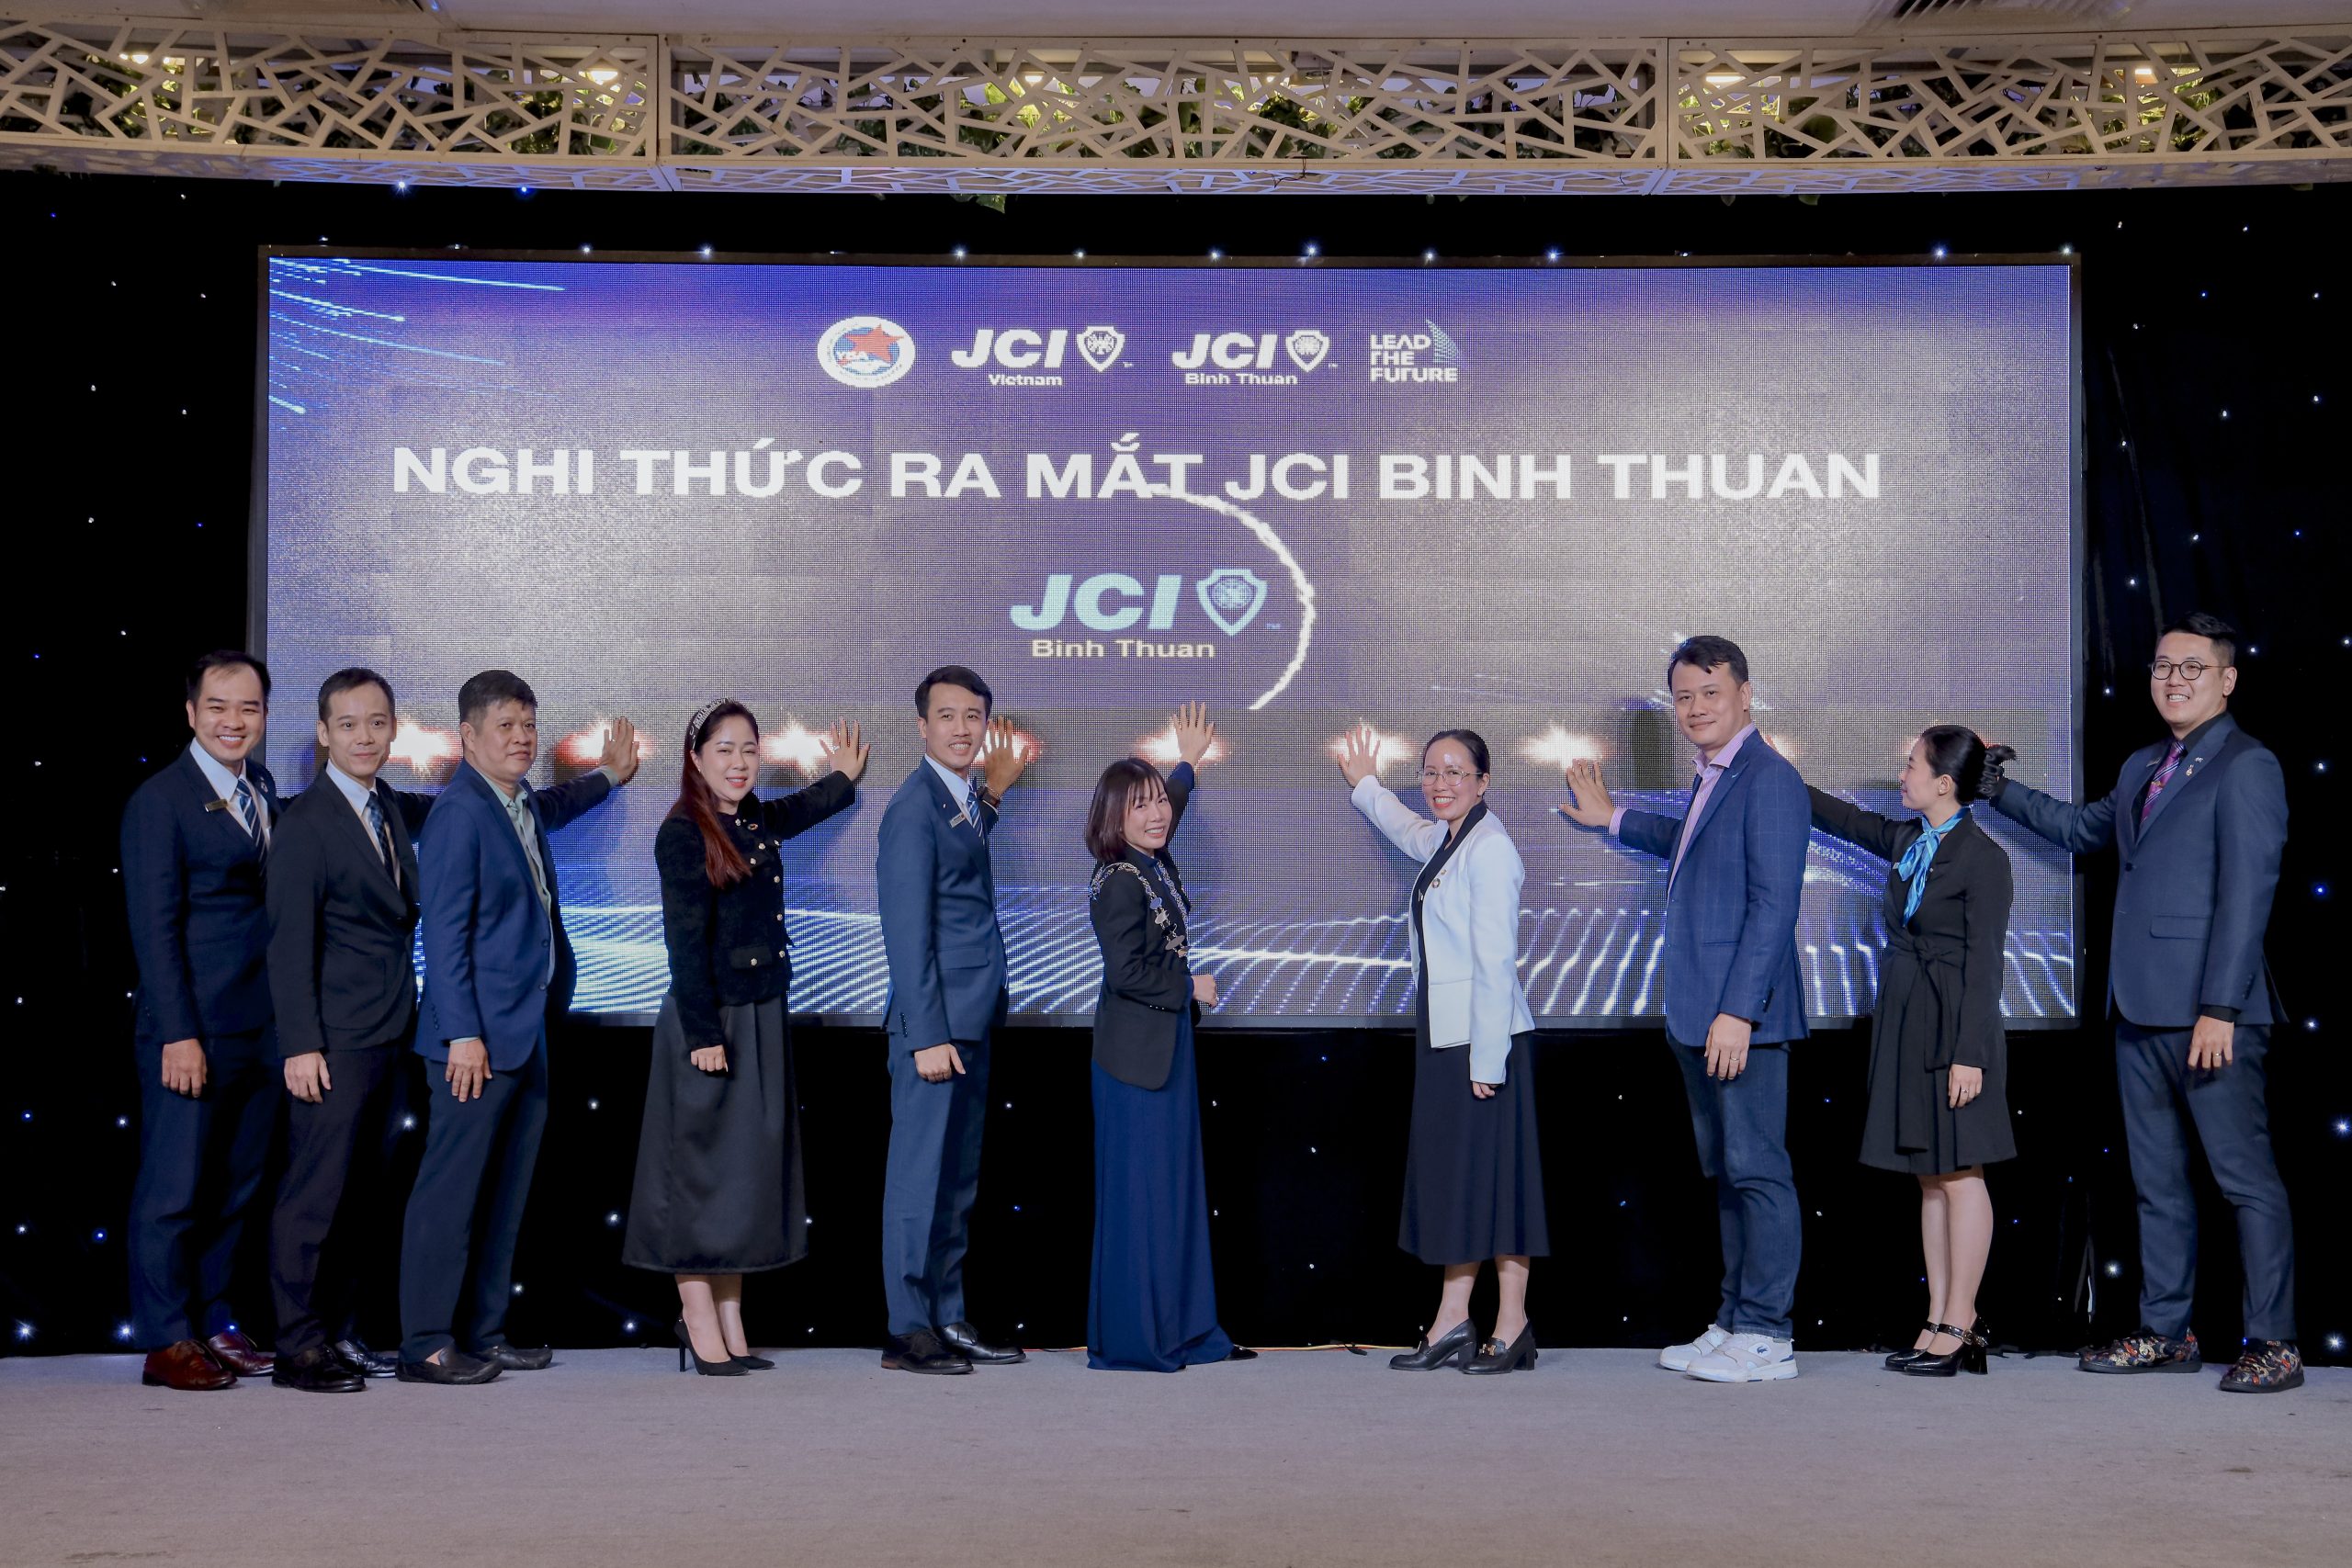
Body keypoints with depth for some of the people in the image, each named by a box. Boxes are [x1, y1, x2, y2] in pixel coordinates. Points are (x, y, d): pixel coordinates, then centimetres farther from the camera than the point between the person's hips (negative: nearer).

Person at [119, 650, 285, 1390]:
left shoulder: (265, 791, 13)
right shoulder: (158, 801, -7)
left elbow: (276, 896, 12)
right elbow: (154, 927, -11)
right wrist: (178, 1035, -16)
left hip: (260, 1029, 7)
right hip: (194, 1033, -7)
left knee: (235, 1187, 13)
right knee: (173, 1190, 1)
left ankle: (211, 1321, 24)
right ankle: (166, 1343, 10)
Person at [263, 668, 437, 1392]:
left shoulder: (395, 809, 12)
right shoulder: (306, 821, -9)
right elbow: (290, 943, -12)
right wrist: (301, 1045, -17)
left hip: (386, 1035, 8)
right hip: (333, 1041, -8)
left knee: (359, 1191, 13)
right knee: (315, 1190, -5)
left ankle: (341, 1332, 22)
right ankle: (298, 1347, 2)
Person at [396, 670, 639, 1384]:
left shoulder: (521, 803, 13)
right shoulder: (460, 813, -12)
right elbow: (445, 932, -16)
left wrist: (610, 774, 36)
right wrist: (463, 1034, -20)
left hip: (527, 1032, 9)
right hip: (480, 1036, -9)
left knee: (506, 1192, 12)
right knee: (451, 1190, -5)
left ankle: (484, 1333, 20)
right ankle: (426, 1344, 0)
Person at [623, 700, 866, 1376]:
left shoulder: (758, 821, 11)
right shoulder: (683, 832, -10)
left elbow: (801, 810, 37)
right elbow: (685, 940, -15)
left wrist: (844, 777, 47)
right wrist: (704, 1033, -19)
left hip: (762, 1016, 8)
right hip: (708, 1021, -7)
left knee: (750, 1165, 9)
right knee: (701, 1166, -1)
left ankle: (731, 1321, 15)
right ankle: (699, 1318, 7)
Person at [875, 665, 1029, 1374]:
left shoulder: (962, 802, 14)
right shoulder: (914, 809, -14)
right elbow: (907, 933, -18)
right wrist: (928, 1036, -20)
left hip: (969, 1023, 10)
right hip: (934, 1023, -10)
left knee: (957, 1180, 14)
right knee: (920, 1177, -3)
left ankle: (948, 1319, 22)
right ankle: (907, 1331, 4)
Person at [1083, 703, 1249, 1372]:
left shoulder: (1156, 864, 8)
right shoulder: (1117, 882, -17)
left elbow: (1168, 806, 32)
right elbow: (1126, 971, -23)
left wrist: (1189, 762, 40)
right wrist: (1191, 986, -11)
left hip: (1168, 1046, 9)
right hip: (1133, 1054, -9)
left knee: (1177, 1187, 12)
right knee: (1136, 1191, -4)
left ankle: (1182, 1330, 20)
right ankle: (1127, 1339, 4)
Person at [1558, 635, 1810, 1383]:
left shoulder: (1769, 780, -13)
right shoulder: (1712, 779, 17)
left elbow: (1773, 906, -19)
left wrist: (1738, 1011, -23)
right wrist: (1613, 820, 46)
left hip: (1741, 1018, -10)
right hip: (1699, 1016, 10)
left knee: (1756, 1171, -4)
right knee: (1726, 1173, 13)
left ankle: (1765, 1338, 1)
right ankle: (1735, 1325, 21)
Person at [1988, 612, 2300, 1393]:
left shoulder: (2246, 766, -8)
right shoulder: (2142, 768, 17)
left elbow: (2247, 893, -14)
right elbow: (2082, 827, 34)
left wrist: (2219, 1008, -19)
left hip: (2210, 1013, -9)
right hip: (2141, 1009, 9)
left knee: (2246, 1176, -3)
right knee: (2157, 1179, 13)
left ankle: (2273, 1343, 3)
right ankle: (2166, 1330, 22)